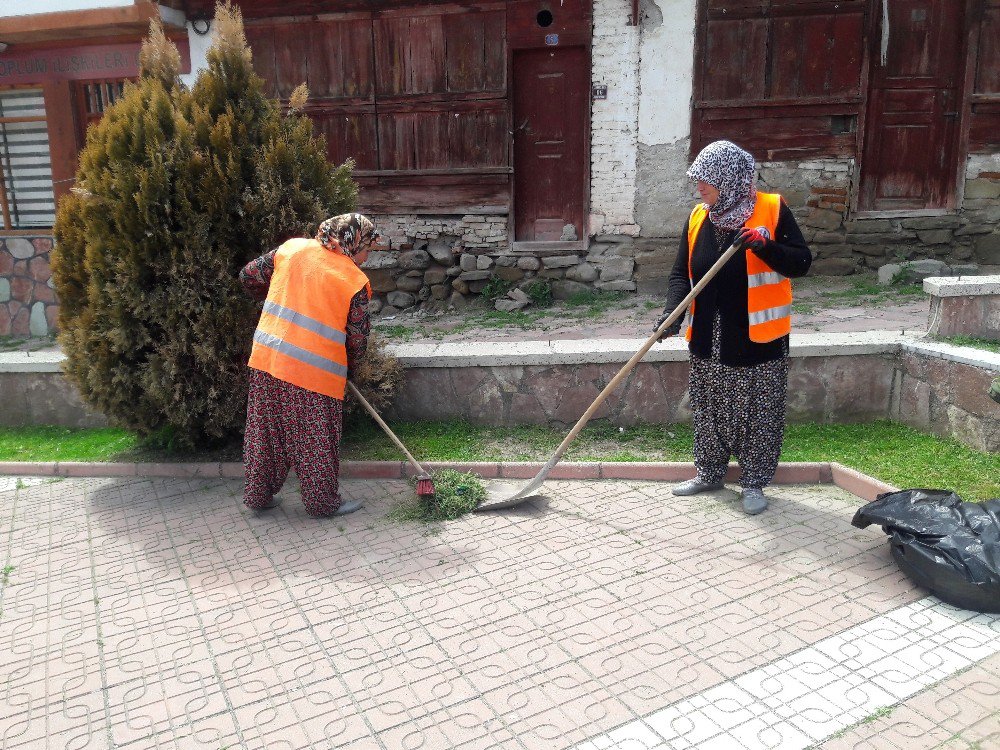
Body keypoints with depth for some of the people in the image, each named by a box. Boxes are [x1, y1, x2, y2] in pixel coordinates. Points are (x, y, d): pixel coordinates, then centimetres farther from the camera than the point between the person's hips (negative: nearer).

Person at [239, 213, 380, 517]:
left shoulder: (292, 248, 5)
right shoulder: (355, 281, -7)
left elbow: (249, 275, 14)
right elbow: (357, 338, -1)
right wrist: (349, 367, 17)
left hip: (266, 358, 5)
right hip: (314, 371, -5)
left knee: (265, 430, 18)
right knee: (316, 440, 10)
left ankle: (259, 495, 31)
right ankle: (324, 502, 24)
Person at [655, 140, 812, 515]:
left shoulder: (772, 210, -9)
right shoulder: (698, 217, 3)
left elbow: (802, 262, -9)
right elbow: (681, 273, 4)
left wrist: (765, 246, -27)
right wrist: (672, 312, -13)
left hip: (758, 337, -4)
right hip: (708, 337, 4)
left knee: (759, 413, 6)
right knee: (708, 410, 14)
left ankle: (754, 483, 21)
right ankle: (709, 474, 32)